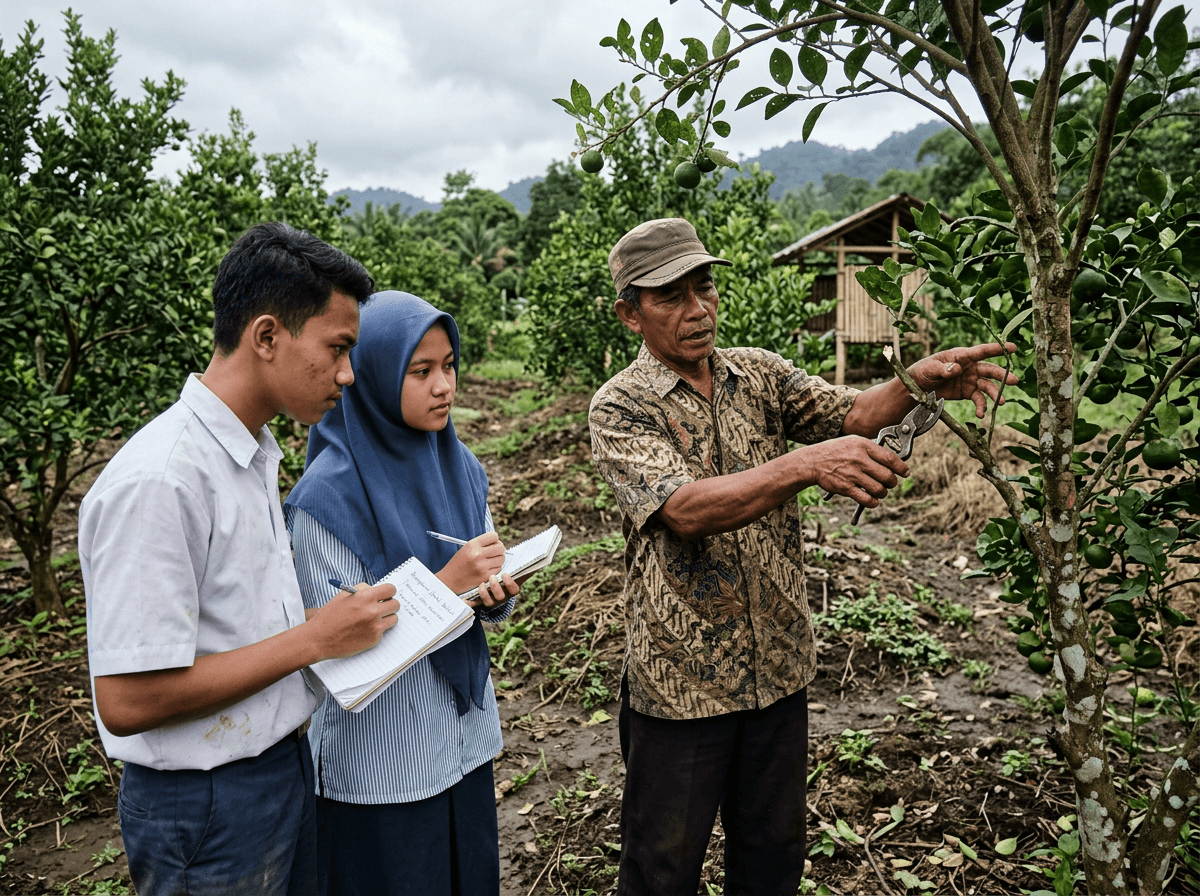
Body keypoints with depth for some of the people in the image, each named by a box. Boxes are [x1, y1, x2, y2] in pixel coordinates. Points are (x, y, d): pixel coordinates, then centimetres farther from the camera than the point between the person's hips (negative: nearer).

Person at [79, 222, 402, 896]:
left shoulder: (256, 455, 5)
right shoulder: (156, 482, -25)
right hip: (206, 811, -8)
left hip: (288, 762, 8)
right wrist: (312, 640, -22)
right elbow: (128, 701, -26)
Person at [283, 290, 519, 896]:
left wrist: (497, 594, -13)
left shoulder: (459, 467, 1)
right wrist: (445, 583, -27)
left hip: (467, 736, 6)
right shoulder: (326, 495, -18)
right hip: (378, 761, -5)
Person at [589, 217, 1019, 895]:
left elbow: (851, 414, -8)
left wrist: (918, 381, -28)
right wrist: (806, 465, -39)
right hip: (681, 678, -4)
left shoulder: (758, 374, 4)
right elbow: (686, 509, -27)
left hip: (779, 661, 5)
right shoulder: (621, 406, -12)